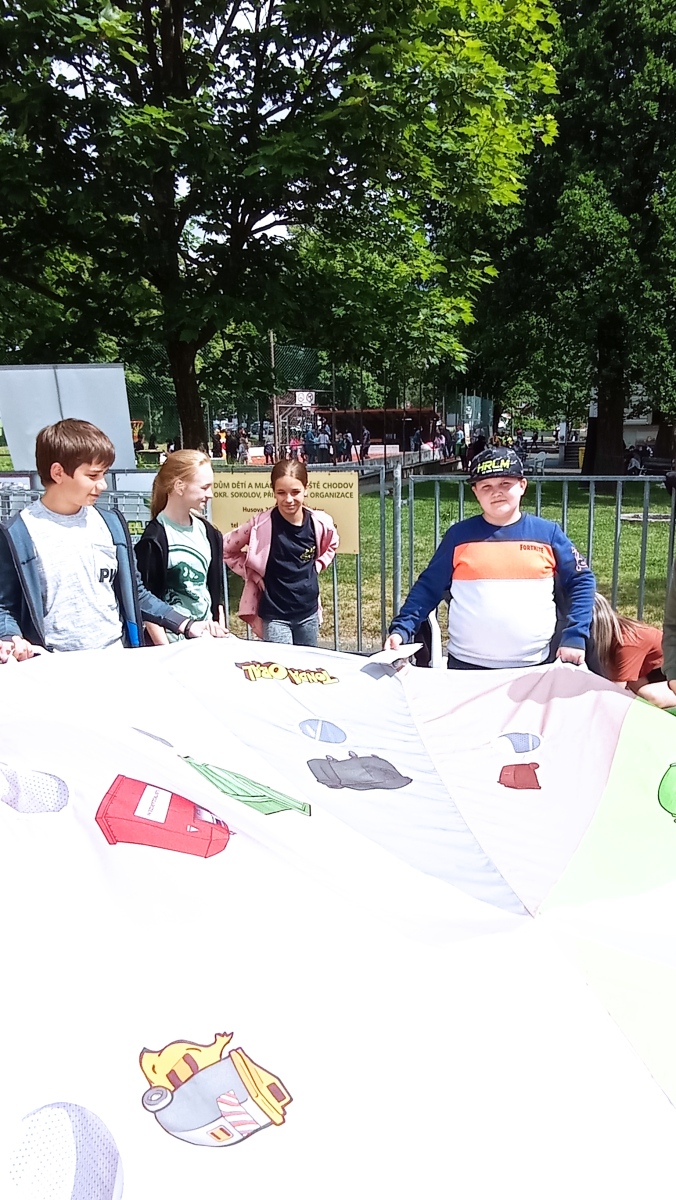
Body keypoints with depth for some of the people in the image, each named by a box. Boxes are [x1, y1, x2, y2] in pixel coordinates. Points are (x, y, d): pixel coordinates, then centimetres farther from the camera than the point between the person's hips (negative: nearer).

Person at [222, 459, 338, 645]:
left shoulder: (320, 523, -8)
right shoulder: (261, 524, -16)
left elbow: (331, 546, 15)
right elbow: (225, 549, -5)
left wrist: (315, 568, 3)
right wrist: (253, 574, -8)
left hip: (308, 612, 4)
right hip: (274, 615, -3)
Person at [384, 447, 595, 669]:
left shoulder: (547, 533, 2)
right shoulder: (459, 535, 2)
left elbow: (581, 581, 6)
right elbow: (429, 586, 4)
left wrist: (574, 636, -4)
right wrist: (401, 628, -7)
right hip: (467, 665, 0)